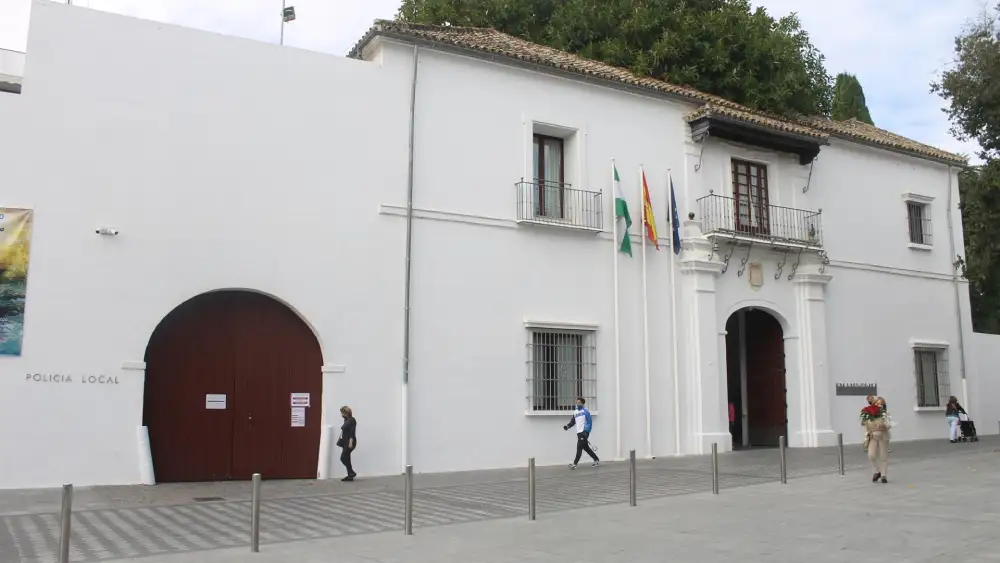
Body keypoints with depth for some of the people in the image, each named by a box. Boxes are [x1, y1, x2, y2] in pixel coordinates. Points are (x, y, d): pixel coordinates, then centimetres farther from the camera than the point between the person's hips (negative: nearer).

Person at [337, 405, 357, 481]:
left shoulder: (352, 420, -12)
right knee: (346, 459, 8)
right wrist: (340, 439, 22)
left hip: (349, 442, -10)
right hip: (345, 442, 10)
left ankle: (352, 473, -3)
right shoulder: (346, 420, 13)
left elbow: (352, 432, -20)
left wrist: (351, 442, -26)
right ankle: (350, 475, 10)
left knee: (343, 458, -12)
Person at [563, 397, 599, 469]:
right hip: (579, 433, 8)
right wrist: (567, 426, 1)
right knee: (586, 448, 12)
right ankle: (596, 460, 25)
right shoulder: (575, 412, 14)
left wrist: (587, 431, -19)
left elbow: (589, 422, -11)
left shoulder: (585, 412, -8)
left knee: (579, 448, -12)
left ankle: (575, 464, -14)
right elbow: (572, 422, 19)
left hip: (584, 432, -8)